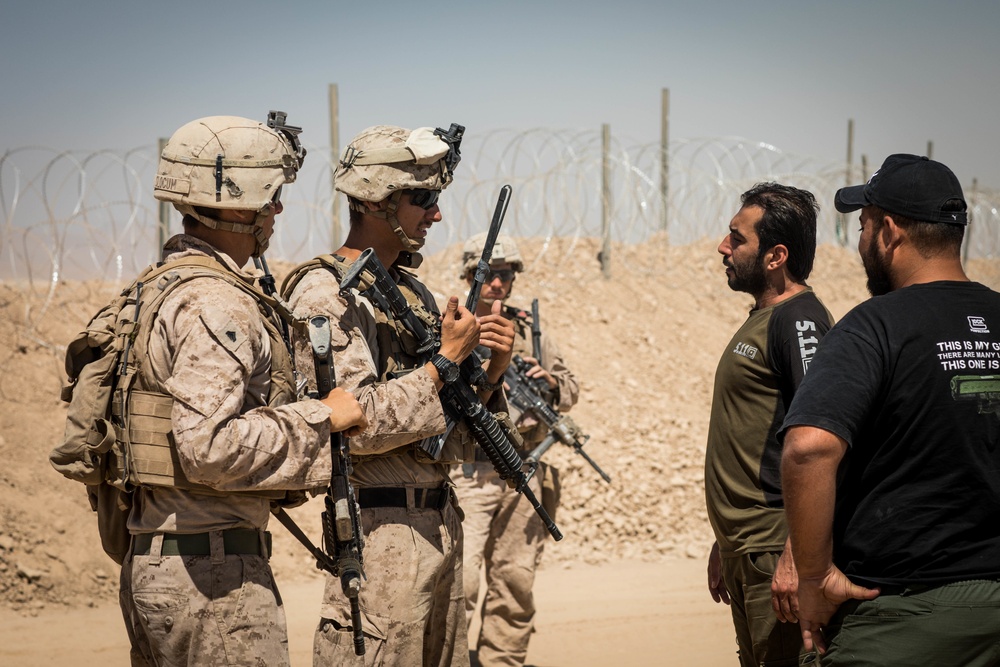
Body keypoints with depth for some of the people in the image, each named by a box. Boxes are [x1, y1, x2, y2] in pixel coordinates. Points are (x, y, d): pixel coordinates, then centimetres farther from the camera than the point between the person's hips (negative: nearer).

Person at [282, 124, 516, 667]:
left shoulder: (412, 290, 15)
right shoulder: (323, 293, -10)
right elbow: (361, 425, -21)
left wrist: (492, 371, 0)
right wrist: (447, 358, -15)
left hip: (440, 519, 8)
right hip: (381, 531, -8)